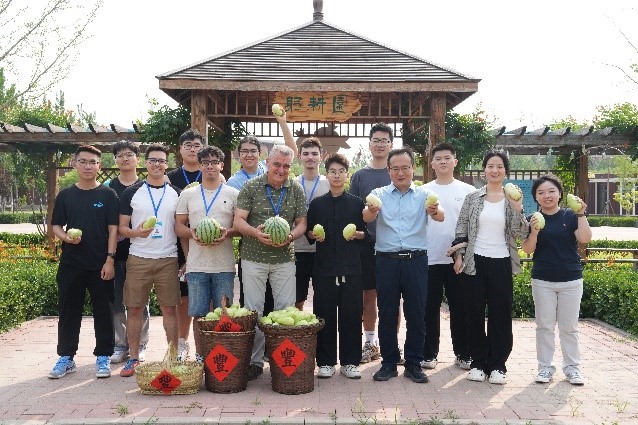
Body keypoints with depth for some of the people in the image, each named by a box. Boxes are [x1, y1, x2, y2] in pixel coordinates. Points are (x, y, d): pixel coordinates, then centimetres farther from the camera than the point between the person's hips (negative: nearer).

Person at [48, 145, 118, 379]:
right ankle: (66, 357, 21)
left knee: (103, 312, 4)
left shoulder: (107, 194, 1)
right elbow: (56, 225, 11)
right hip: (71, 263, 2)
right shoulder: (65, 195, 8)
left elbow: (113, 229, -2)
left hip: (100, 265, -2)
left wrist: (110, 259, -9)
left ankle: (103, 357, 16)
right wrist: (65, 236, -12)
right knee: (68, 311, 8)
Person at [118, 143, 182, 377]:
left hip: (168, 260, 0)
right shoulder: (131, 193, 5)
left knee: (169, 308, 2)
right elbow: (122, 227, 5)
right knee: (134, 309, 3)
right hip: (138, 259, 0)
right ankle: (133, 358, 14)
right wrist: (136, 232, -17)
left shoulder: (176, 194, 8)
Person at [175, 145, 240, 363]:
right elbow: (178, 226, 10)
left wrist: (227, 232, -15)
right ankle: (200, 357, 18)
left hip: (224, 265, -1)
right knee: (199, 314, 6)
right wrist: (192, 233, -11)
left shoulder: (233, 194, 6)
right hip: (196, 264, 1)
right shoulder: (188, 194, 10)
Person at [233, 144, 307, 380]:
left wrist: (290, 236, -15)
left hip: (284, 259, 2)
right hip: (253, 258, -1)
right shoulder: (251, 187, -1)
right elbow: (238, 221, -5)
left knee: (286, 310, 4)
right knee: (253, 309, 4)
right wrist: (255, 232, -24)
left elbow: (301, 223, 7)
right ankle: (255, 360, 14)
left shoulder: (296, 190, 5)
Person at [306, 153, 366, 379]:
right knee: (324, 315, 2)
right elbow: (308, 233, 13)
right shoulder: (317, 203, 9)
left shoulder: (357, 203, 8)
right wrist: (314, 235, -8)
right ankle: (325, 362, 13)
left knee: (351, 314, 1)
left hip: (351, 267, 0)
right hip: (324, 266, 0)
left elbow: (366, 233, 10)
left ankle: (350, 362, 13)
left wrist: (359, 234, -10)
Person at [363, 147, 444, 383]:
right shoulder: (379, 194, 7)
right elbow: (366, 217, -12)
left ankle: (413, 364, 18)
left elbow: (440, 217, -14)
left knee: (416, 313, 5)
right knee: (387, 313, 6)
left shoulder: (424, 195, 6)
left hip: (416, 260, 0)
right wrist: (370, 211, -37)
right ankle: (389, 362, 20)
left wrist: (435, 211, -38)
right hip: (387, 260, 0)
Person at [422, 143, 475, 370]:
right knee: (430, 308, 7)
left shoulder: (468, 191, 4)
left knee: (459, 308, 7)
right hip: (429, 258, 1)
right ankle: (429, 353, 17)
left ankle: (463, 353, 18)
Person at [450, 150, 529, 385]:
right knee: (474, 313, 5)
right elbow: (461, 229, 6)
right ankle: (478, 362, 17)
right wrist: (459, 255, -2)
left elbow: (521, 233, -1)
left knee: (501, 314, 4)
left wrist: (517, 208, -14)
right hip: (474, 262, 0)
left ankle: (497, 365, 15)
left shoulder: (513, 199, 4)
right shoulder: (473, 198, 4)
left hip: (502, 263, 0)